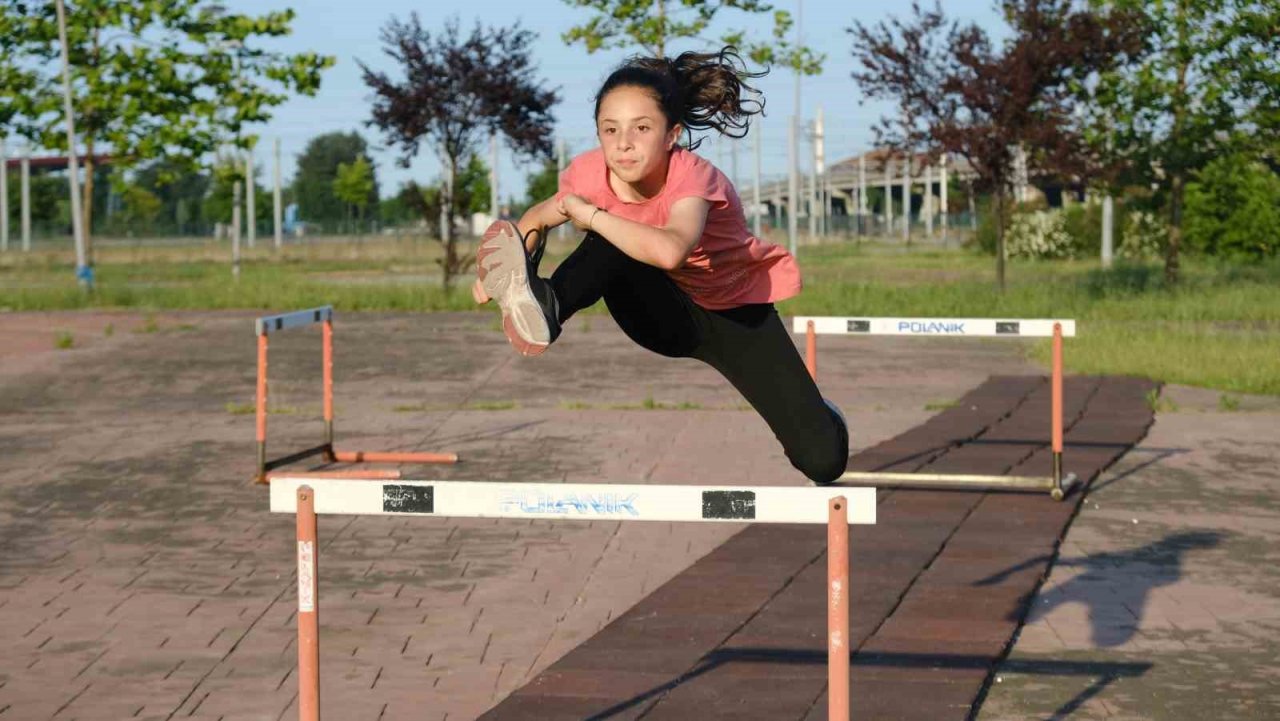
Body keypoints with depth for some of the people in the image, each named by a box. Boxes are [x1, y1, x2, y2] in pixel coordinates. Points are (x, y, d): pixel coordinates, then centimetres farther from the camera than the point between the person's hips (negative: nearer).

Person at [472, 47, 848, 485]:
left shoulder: (691, 178, -32)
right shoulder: (591, 173, -18)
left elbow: (669, 251, -54)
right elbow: (541, 216, 3)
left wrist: (588, 213, -43)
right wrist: (499, 268, -16)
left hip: (735, 312, -2)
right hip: (666, 313, 2)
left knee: (823, 459, -13)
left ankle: (811, 413, 20)